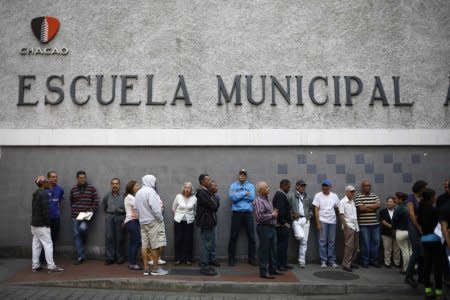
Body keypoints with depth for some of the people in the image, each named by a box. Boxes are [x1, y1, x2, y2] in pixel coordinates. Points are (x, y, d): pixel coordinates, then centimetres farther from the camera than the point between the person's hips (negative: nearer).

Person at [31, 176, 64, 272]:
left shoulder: (36, 194, 14)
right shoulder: (44, 193, -15)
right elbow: (45, 210, -19)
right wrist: (47, 223, -13)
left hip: (34, 224, 9)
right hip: (42, 225, -9)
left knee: (36, 245, 12)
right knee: (48, 244, -6)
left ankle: (35, 265, 16)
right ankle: (51, 266, -5)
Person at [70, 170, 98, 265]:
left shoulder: (92, 189, 2)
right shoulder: (73, 189, 10)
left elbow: (96, 202, 1)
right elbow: (71, 202, 19)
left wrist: (91, 211, -11)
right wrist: (74, 211, 7)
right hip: (75, 216, 3)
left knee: (82, 228, -29)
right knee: (76, 235, 2)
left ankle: (83, 241, 7)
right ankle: (81, 257, 10)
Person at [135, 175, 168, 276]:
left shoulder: (138, 193, 15)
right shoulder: (150, 191, -12)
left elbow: (137, 208, 12)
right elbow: (154, 207, -21)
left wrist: (142, 217, 13)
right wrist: (160, 218, -12)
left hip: (142, 221, 8)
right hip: (153, 222, -8)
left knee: (145, 245, 8)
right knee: (156, 246, -2)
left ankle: (146, 268, 12)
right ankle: (155, 268, 2)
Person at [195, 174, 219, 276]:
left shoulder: (205, 191, 16)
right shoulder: (201, 192, -17)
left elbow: (215, 206, 14)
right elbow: (213, 206, -22)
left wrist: (213, 203, -5)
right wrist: (214, 202, -2)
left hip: (209, 221, 10)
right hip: (206, 221, -10)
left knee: (207, 244, 15)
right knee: (206, 244, -5)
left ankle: (205, 265, 24)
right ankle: (204, 267, 2)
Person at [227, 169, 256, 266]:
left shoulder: (250, 185, 9)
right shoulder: (233, 185, 5)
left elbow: (252, 197, -7)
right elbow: (232, 197, -12)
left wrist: (238, 195, -8)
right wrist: (244, 193, -10)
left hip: (248, 213, 1)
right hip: (237, 213, -1)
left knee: (251, 236, 4)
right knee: (233, 236, 1)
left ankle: (251, 258, 15)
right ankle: (231, 258, 9)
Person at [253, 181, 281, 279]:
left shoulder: (266, 199, 16)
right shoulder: (258, 201, -16)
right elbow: (259, 216, -25)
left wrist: (274, 213, 8)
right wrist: (272, 215, -15)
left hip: (271, 227, 10)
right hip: (264, 228, -10)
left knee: (273, 250, 16)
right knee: (264, 250, -2)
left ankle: (272, 269, 27)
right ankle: (264, 272, 7)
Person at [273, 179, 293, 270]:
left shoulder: (279, 194, 16)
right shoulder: (281, 195, -17)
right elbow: (280, 211, -24)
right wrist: (284, 222, -18)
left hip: (281, 224, 11)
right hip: (282, 225, -11)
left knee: (283, 244, 15)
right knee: (282, 244, -4)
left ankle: (284, 264, 23)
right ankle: (280, 265, 2)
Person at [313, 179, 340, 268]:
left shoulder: (334, 196, 6)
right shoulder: (318, 196, -1)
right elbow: (316, 210, -2)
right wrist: (318, 223, -7)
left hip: (332, 221, 2)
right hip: (322, 221, -2)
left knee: (332, 241, 5)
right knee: (322, 241, -1)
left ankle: (332, 261, 12)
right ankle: (323, 261, 6)